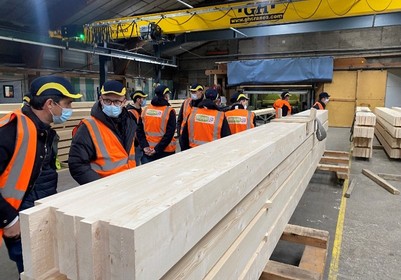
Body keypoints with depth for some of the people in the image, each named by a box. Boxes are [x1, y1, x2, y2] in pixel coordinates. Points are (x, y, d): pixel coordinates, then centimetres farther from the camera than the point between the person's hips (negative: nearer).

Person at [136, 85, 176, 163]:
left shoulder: (145, 110, 2)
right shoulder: (169, 111, -10)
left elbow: (139, 131, 0)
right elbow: (169, 134, -17)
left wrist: (145, 146, -3)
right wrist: (157, 149, -13)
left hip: (147, 152, 4)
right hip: (165, 152, -4)